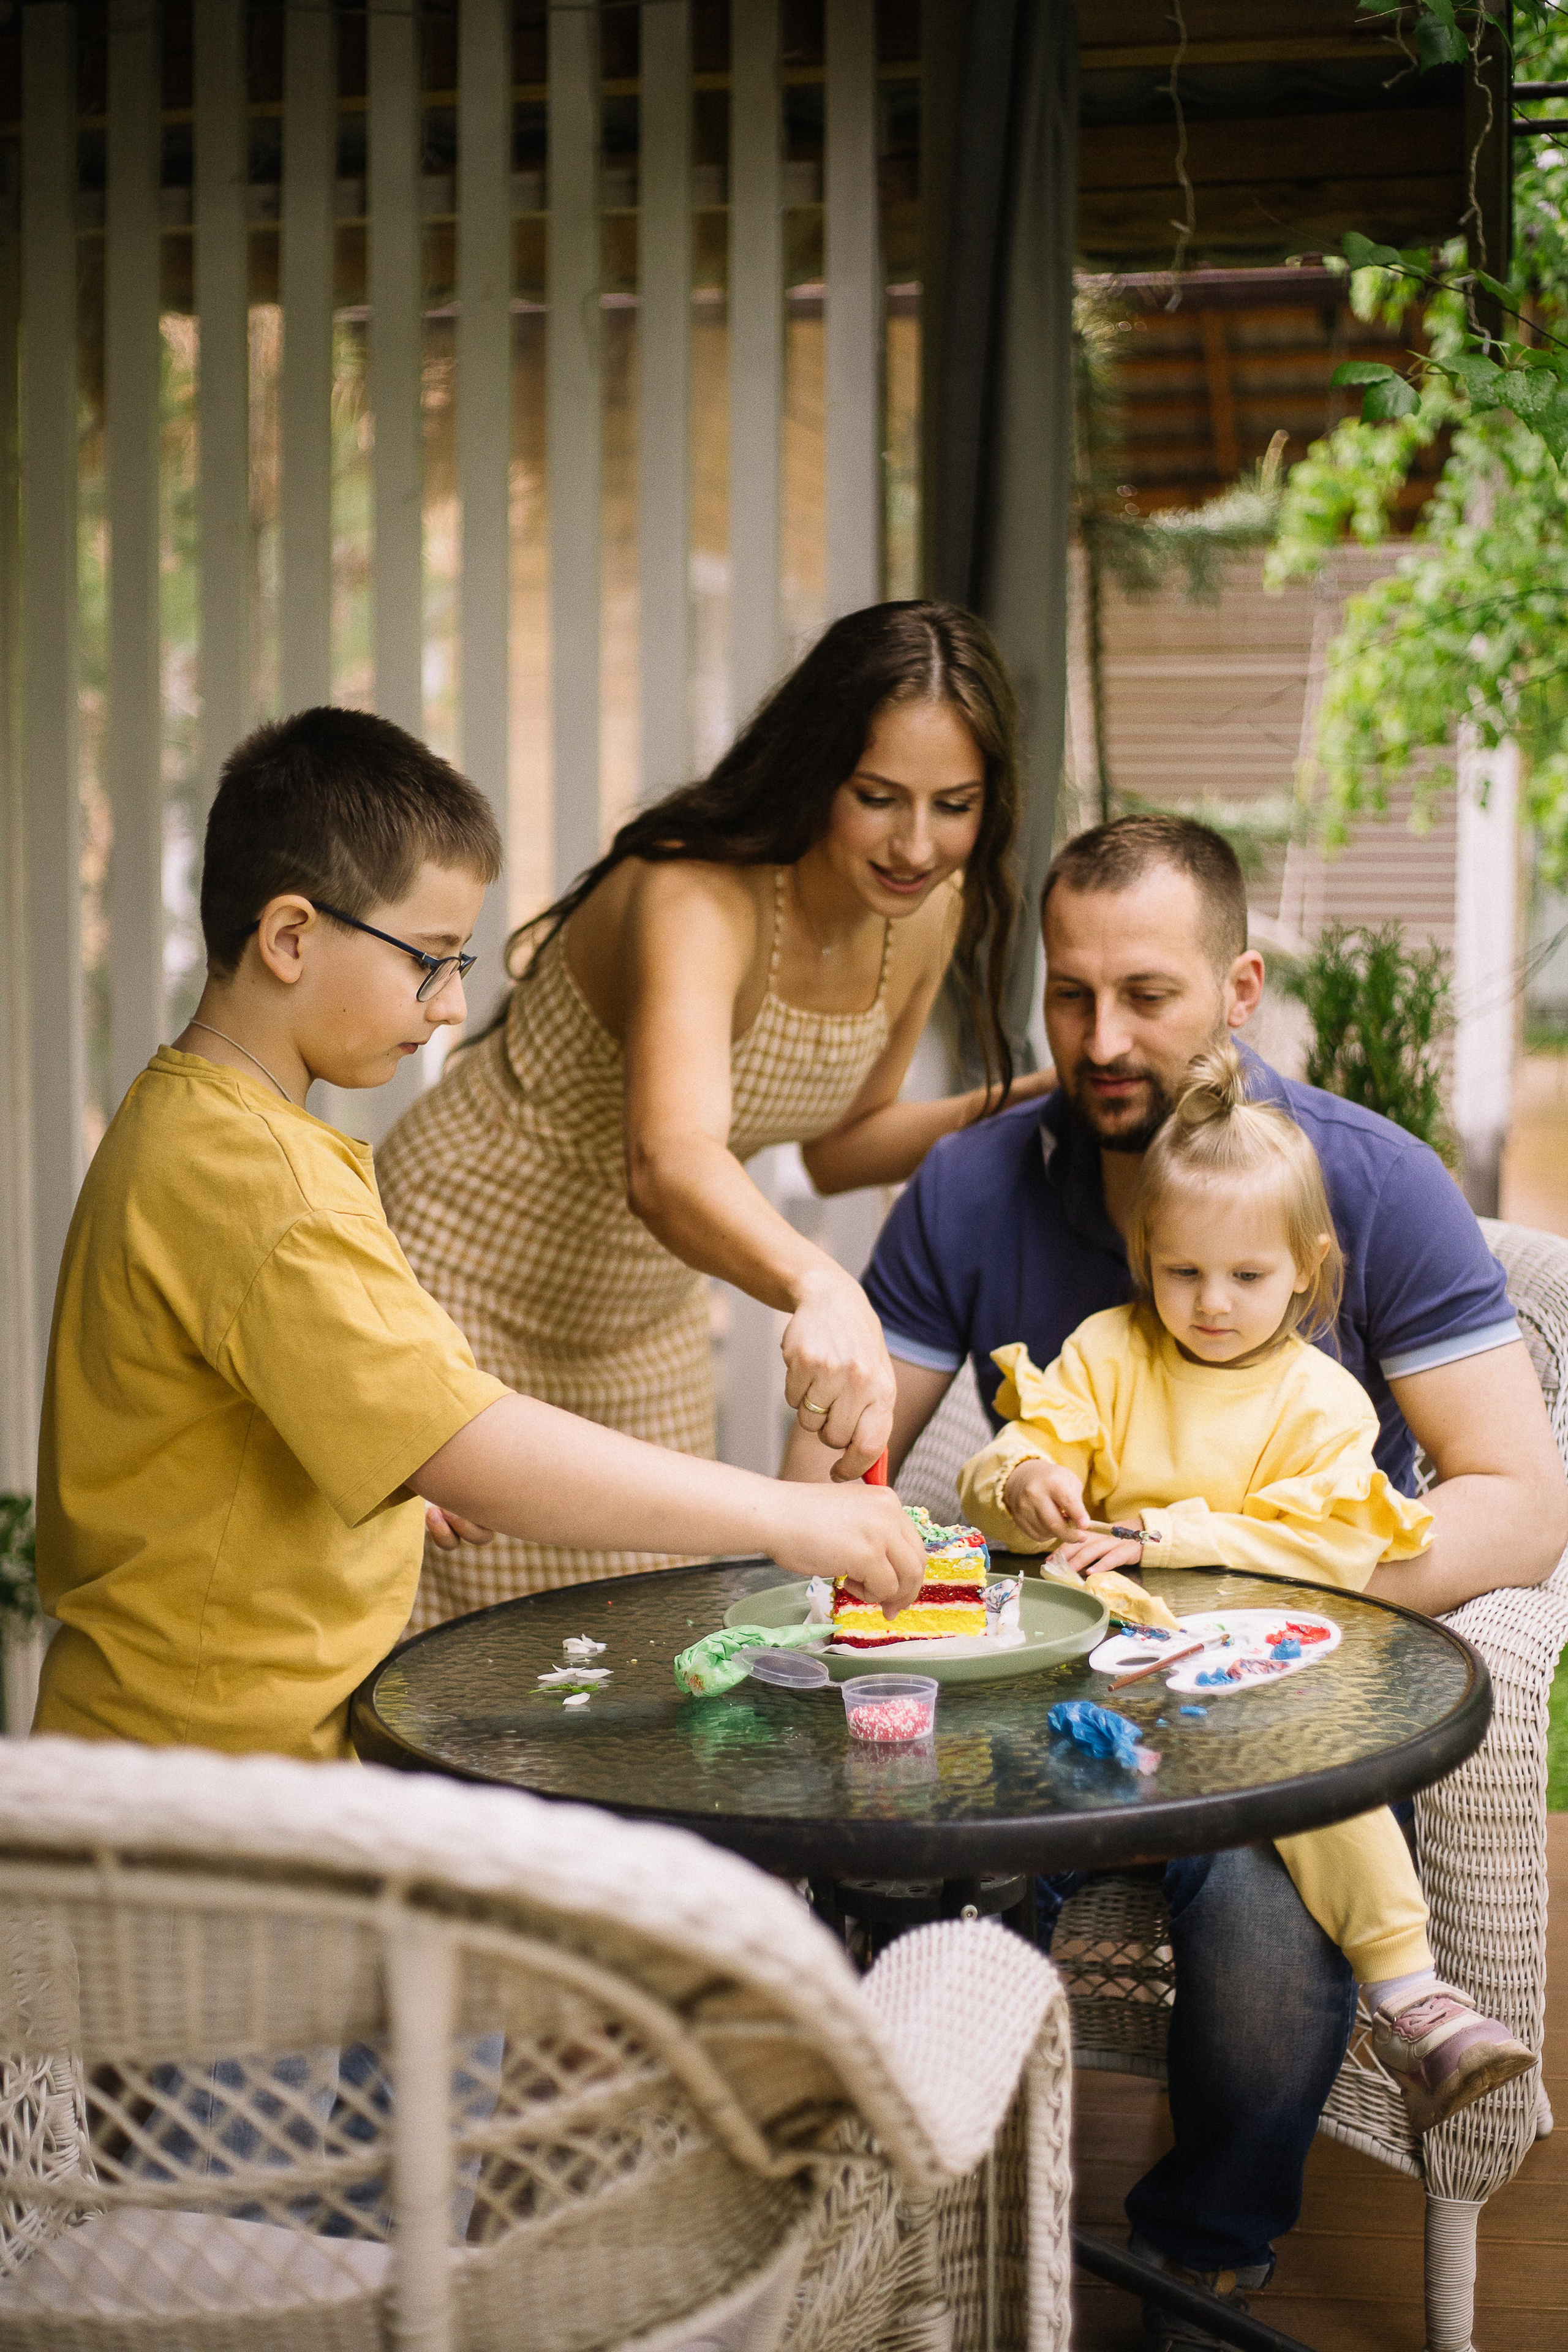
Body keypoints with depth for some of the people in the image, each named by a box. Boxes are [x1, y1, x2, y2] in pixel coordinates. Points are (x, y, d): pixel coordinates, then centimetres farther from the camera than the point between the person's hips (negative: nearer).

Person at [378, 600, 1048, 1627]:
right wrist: (820, 1288, -67)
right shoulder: (697, 900, -32)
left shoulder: (929, 918, -8)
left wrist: (1008, 1111, -8)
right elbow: (670, 1167, -49)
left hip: (646, 1314, 7)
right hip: (469, 1276, -7)